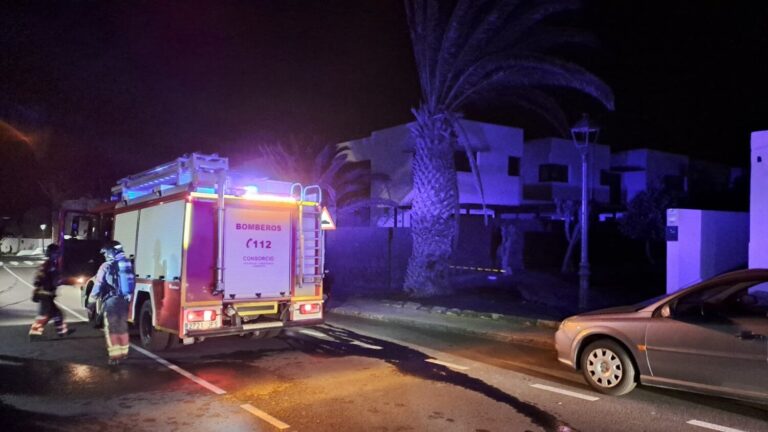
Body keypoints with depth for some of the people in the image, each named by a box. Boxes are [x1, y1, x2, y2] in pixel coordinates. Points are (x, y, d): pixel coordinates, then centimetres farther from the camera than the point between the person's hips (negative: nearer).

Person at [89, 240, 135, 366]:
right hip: (124, 300, 6)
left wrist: (92, 298, 8)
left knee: (111, 328, 0)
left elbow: (98, 284, -5)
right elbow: (133, 282, 13)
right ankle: (123, 352, 27)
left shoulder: (106, 266, -10)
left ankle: (115, 355, -4)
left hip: (111, 300, -6)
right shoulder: (128, 264, 6)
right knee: (123, 326, 17)